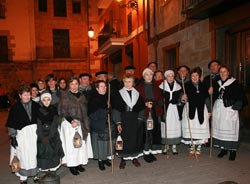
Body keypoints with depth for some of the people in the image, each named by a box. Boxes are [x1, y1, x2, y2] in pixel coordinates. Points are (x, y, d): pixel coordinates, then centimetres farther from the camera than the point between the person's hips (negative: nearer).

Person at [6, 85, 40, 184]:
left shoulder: (36, 105, 4)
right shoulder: (15, 107, -2)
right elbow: (11, 124, -1)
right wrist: (13, 136, -5)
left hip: (35, 132, 2)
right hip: (22, 133, -2)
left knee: (35, 153, 6)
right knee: (23, 155, 3)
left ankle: (36, 173, 24)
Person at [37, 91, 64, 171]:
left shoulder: (54, 110, 3)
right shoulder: (39, 111, 5)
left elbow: (54, 125, -5)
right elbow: (38, 125, -1)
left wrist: (49, 137, -14)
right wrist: (42, 137, -13)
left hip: (53, 136, -1)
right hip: (42, 137, 1)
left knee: (53, 152, -3)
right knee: (43, 151, -3)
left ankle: (53, 169, 8)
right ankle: (44, 170, 8)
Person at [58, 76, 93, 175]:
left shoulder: (82, 96, 9)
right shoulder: (65, 97, -6)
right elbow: (62, 112, -9)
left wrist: (84, 121, 3)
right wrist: (71, 121, -19)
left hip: (81, 124, 5)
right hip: (69, 124, -4)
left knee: (81, 143, 8)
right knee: (71, 144, 0)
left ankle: (79, 163, 21)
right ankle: (72, 165, 12)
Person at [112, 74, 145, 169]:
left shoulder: (137, 94, 5)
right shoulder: (119, 94, -3)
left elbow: (141, 108, 8)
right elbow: (115, 109, -5)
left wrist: (140, 119, -2)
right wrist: (118, 122, -10)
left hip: (135, 121, 3)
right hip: (123, 121, -2)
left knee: (136, 139, 9)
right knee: (123, 140, 3)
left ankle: (135, 157, 27)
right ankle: (123, 159, 19)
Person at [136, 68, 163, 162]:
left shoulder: (156, 86, 13)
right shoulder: (139, 87, 3)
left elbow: (160, 99, 9)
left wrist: (153, 103, -9)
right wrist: (145, 104, -16)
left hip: (155, 112, 3)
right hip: (144, 112, -3)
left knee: (155, 131, 2)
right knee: (146, 132, -5)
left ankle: (153, 150, 15)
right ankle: (146, 152, 6)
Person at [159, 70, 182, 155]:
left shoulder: (178, 86, 10)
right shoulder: (162, 86, 1)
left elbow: (180, 98, 9)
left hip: (175, 110, 2)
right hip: (166, 109, -2)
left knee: (175, 127, 2)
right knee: (166, 127, -2)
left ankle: (174, 146, 13)